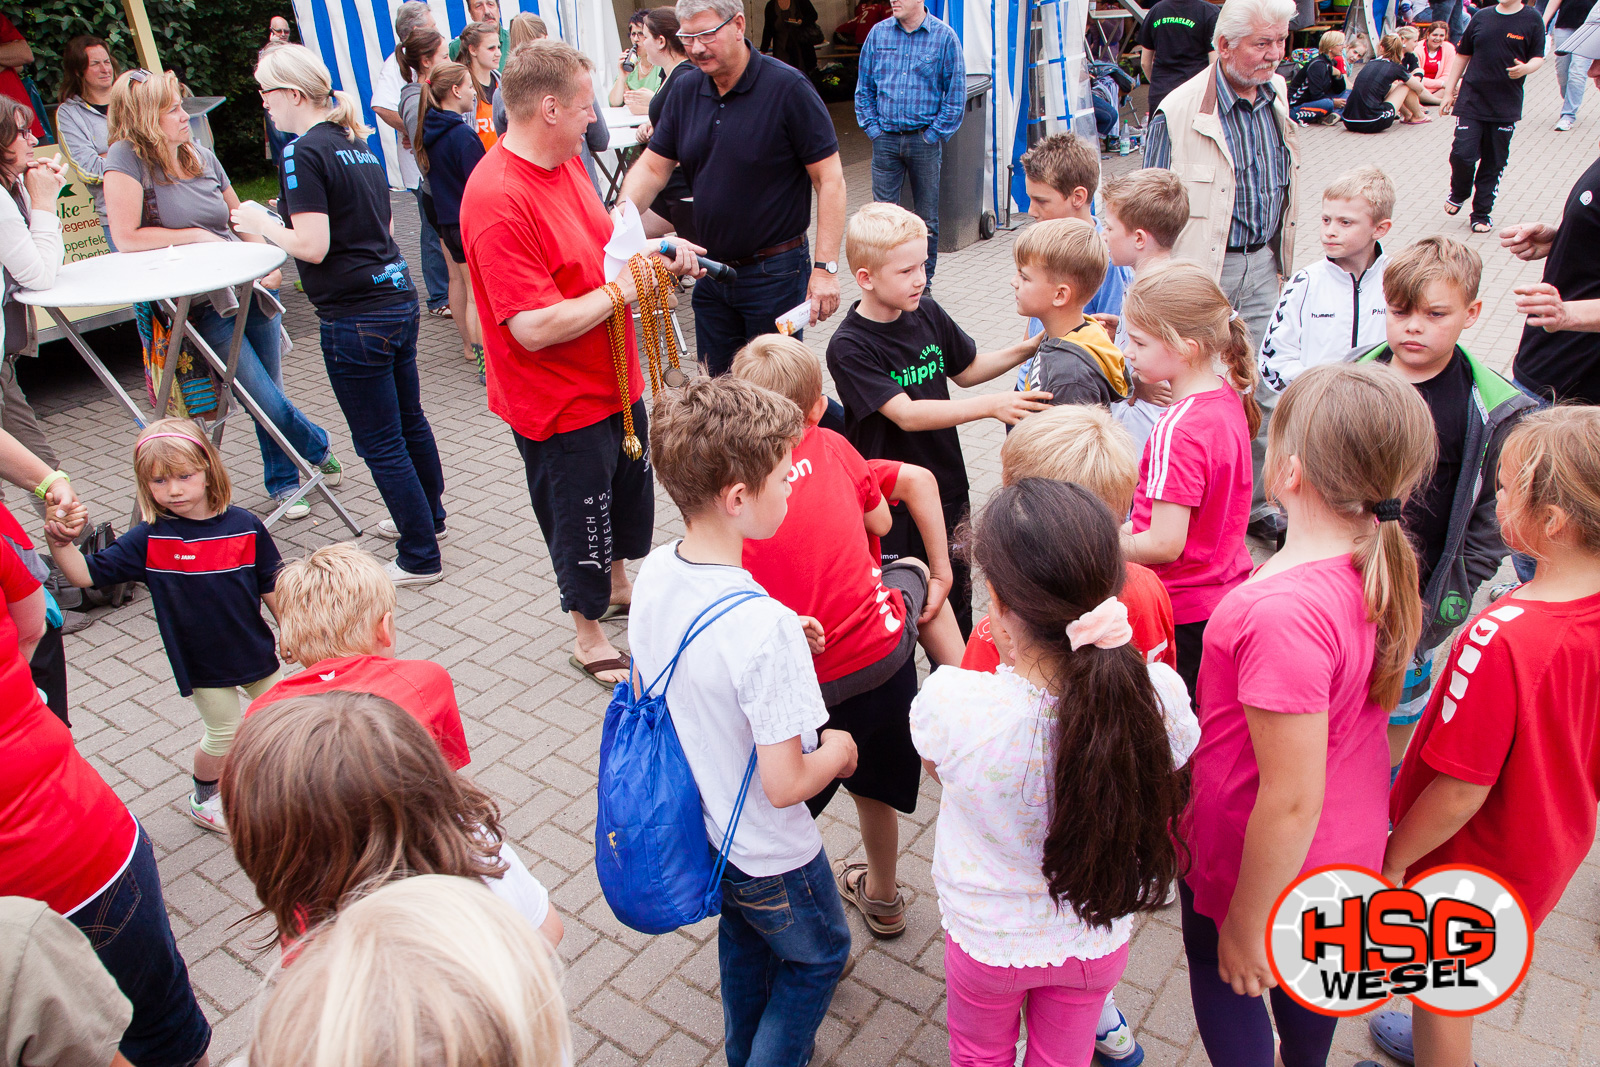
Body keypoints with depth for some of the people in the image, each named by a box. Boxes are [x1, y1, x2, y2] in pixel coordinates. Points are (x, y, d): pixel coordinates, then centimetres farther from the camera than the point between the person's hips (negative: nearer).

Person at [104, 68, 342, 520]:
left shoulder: (201, 155, 9)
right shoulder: (127, 160, -10)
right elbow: (127, 239, -18)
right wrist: (197, 236, -12)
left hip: (251, 288, 5)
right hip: (200, 305, -5)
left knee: (268, 395, 10)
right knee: (265, 398, -7)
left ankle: (282, 483, 29)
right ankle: (319, 449, 21)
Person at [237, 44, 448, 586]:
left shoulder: (304, 153, -14)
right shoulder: (357, 145, 12)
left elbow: (313, 246, -20)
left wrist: (262, 224, -2)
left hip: (356, 316, -9)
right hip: (399, 297, 9)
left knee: (380, 444, 1)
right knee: (408, 419, 23)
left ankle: (420, 558, 10)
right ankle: (428, 515, 40)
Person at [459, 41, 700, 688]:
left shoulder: (566, 162, 2)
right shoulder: (498, 201, -28)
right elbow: (535, 327, -31)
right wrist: (620, 290, -21)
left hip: (612, 381, 9)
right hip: (562, 404, -9)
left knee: (630, 493, 27)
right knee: (578, 517, 10)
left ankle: (617, 587, 52)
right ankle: (589, 636, 33)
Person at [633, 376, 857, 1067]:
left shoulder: (653, 572, -14)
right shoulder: (766, 627, -37)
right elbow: (785, 784, -31)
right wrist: (837, 751, -9)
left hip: (697, 826, 7)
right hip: (768, 854, -7)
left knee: (743, 942, 33)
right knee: (819, 954, 24)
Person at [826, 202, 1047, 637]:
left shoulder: (927, 314, 0)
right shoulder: (849, 347, -20)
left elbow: (966, 370, 16)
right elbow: (906, 414, -28)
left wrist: (1028, 349, 3)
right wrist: (991, 405, -34)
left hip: (947, 487, 6)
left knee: (956, 599, 20)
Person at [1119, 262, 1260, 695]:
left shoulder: (1176, 431, -26)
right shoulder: (1229, 398, 2)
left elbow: (1165, 544, -25)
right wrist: (1131, 526, 9)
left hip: (1183, 613, -9)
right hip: (1229, 590, 9)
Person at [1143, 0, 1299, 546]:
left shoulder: (1277, 97, 6)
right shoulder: (1179, 111, -14)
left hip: (1262, 265, 6)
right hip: (1201, 270, -6)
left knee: (1265, 389, 9)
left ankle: (1259, 502, 24)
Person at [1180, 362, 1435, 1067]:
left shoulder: (1284, 614, -38)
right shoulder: (1382, 563, -12)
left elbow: (1292, 801, -31)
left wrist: (1245, 923, -17)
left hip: (1259, 861, -7)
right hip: (1349, 843, 8)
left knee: (1228, 982, 21)